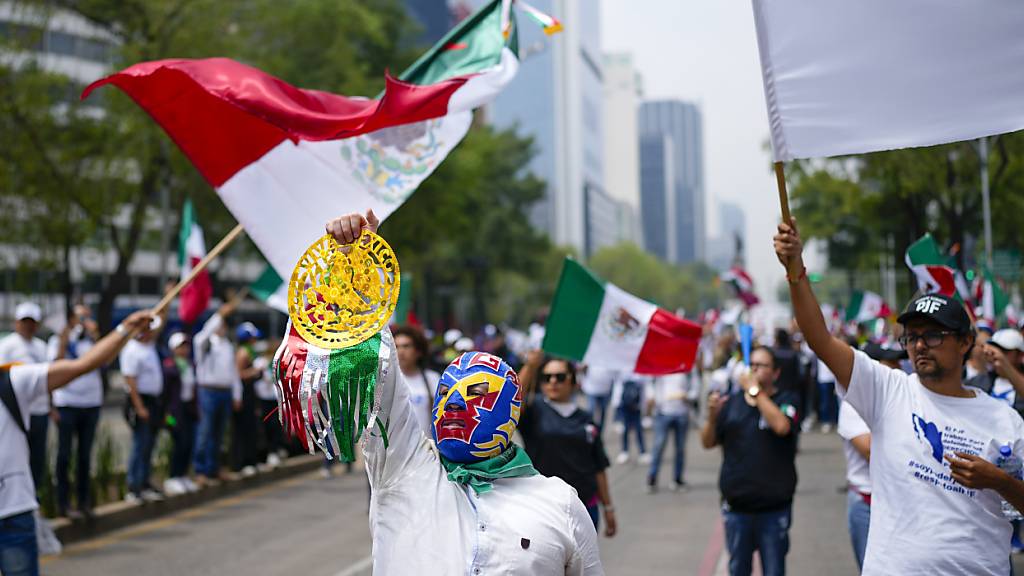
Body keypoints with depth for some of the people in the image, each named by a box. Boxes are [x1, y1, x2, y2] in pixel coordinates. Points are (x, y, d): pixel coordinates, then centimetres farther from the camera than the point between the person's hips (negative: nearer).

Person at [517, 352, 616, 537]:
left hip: (585, 507, 4)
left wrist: (608, 508, 11)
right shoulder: (535, 411, 0)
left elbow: (599, 468, 12)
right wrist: (530, 367, -37)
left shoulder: (585, 420, 9)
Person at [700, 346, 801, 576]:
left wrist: (755, 391, -16)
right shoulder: (732, 402, 6)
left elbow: (781, 425, -23)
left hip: (774, 507, -3)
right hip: (736, 505, 3)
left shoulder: (786, 400, -2)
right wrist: (712, 417, -13)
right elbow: (708, 442, 7)